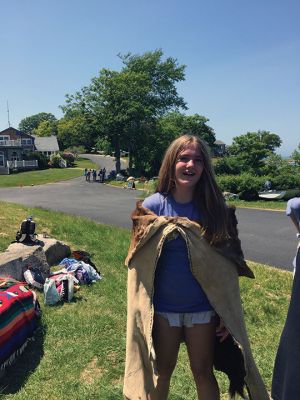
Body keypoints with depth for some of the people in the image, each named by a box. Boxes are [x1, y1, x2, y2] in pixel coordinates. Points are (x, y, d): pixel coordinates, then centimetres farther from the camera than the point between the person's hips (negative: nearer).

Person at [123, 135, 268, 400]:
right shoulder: (152, 206, -11)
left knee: (204, 373, 17)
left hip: (203, 309, 1)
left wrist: (226, 312, -2)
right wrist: (140, 312, -3)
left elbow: (226, 266, -2)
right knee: (161, 373, 18)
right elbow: (139, 265, -5)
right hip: (163, 309, 0)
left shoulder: (214, 207, -8)